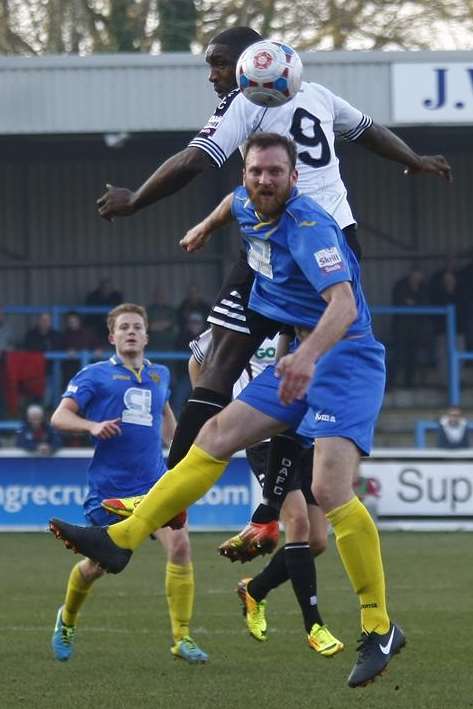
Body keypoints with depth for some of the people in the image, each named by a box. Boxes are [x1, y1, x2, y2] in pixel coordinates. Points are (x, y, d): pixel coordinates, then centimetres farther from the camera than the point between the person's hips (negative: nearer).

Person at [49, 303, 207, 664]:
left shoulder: (159, 375, 13)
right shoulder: (95, 375, 0)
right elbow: (59, 416, -6)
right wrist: (93, 425, -24)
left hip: (154, 482, 3)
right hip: (109, 486, -2)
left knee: (180, 545, -19)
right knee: (97, 564, 8)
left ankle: (182, 638, -12)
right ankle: (67, 621, 39)